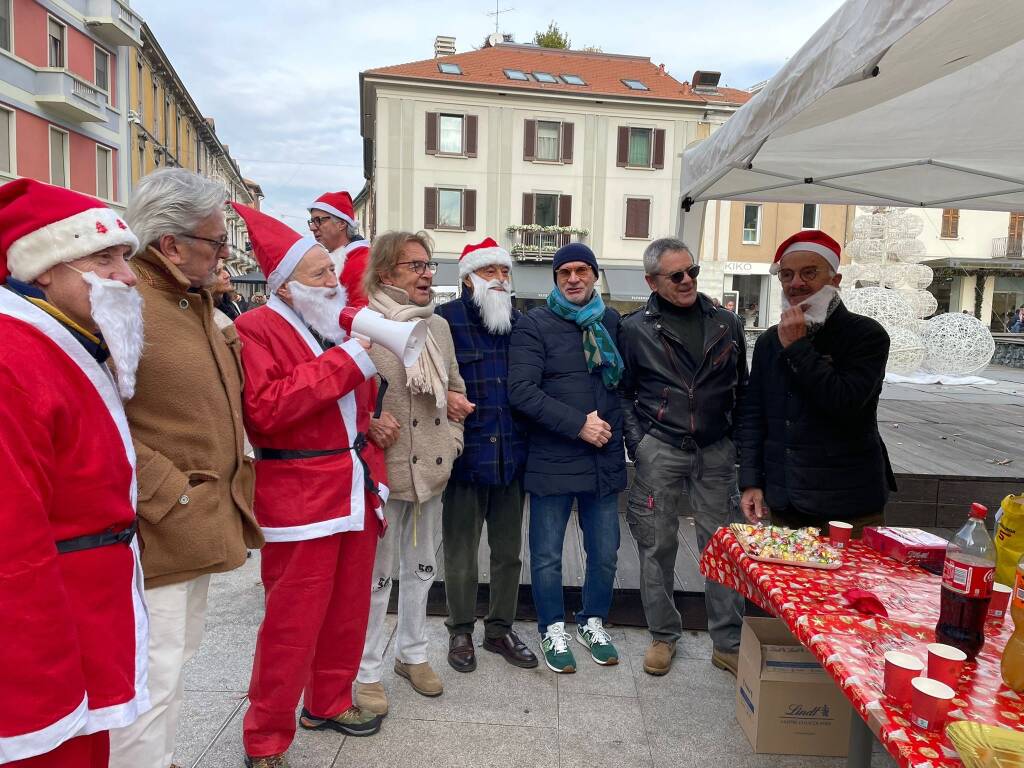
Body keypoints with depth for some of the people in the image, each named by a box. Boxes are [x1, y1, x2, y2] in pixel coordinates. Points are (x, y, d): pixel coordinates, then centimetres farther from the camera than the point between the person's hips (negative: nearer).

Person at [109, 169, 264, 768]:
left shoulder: (196, 301, 11)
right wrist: (168, 496, -21)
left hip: (203, 524, 10)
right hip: (159, 530, -9)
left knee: (179, 659, 24)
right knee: (153, 677, 2)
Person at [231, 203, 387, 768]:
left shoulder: (338, 324, 14)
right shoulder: (256, 330, -10)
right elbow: (264, 409, -26)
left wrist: (373, 429, 13)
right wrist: (344, 361, -23)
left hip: (355, 489, 8)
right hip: (300, 499, -7)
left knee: (347, 609, 17)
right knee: (293, 622, 1)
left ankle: (329, 702, 38)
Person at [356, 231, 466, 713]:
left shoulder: (439, 326, 7)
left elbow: (455, 389, 17)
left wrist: (452, 440, 7)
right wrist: (368, 424, -22)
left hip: (431, 468, 6)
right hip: (383, 470, -6)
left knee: (421, 565, 19)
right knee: (376, 573, 6)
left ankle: (412, 653, 38)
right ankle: (368, 673, 24)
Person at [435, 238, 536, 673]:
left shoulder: (518, 321, 9)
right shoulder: (446, 320, -6)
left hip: (511, 454, 5)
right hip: (466, 454, -4)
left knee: (508, 551, 15)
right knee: (461, 552, 10)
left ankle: (500, 628, 33)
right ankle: (461, 632, 29)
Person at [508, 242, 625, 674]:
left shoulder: (613, 323, 8)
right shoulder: (535, 326, -4)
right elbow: (521, 391, -14)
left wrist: (616, 425, 2)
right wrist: (578, 424, -16)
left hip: (605, 459, 4)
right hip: (552, 461, -3)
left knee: (605, 553, 14)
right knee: (547, 555, 9)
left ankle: (593, 622, 37)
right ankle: (553, 630, 30)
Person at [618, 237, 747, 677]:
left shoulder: (727, 324, 8)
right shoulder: (636, 329, 1)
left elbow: (742, 389, 15)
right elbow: (624, 393, 6)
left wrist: (739, 440, 9)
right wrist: (636, 442, -3)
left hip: (716, 451, 2)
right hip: (659, 450, -1)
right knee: (657, 546, 6)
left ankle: (728, 644, 20)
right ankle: (663, 637, 23)